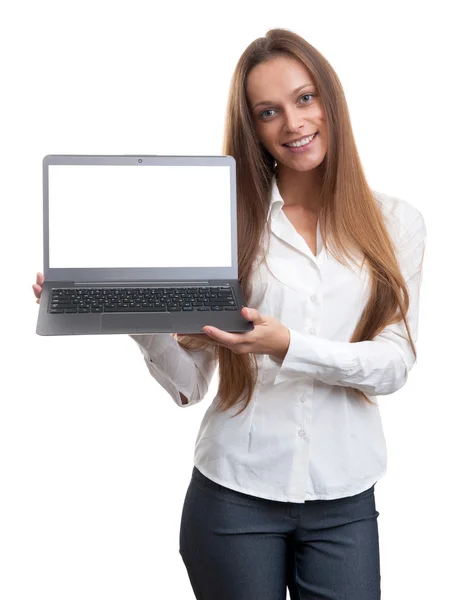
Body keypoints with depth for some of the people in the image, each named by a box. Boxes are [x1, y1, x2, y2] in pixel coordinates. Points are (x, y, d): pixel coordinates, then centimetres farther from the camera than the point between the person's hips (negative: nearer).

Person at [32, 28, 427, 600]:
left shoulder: (396, 222, 3)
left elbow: (394, 363, -6)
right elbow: (189, 385, -3)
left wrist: (287, 347, -22)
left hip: (344, 503, 1)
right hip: (235, 494, -1)